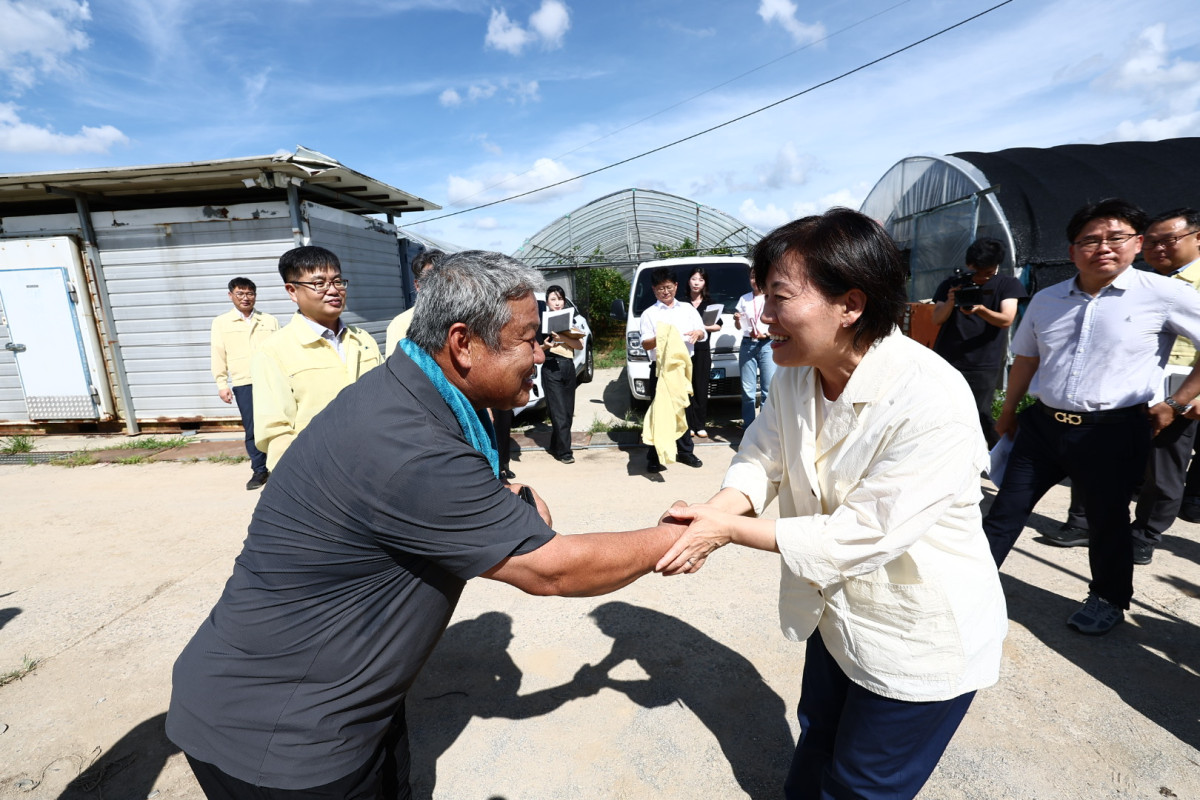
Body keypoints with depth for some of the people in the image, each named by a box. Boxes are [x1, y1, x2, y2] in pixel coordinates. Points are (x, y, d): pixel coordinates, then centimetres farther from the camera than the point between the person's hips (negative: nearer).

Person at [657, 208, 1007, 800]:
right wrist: (713, 513, -26)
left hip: (920, 642, -6)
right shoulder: (795, 376, -9)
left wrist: (730, 530, -27)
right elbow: (759, 460, -5)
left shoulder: (932, 401, -33)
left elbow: (862, 537, -31)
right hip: (838, 614, 6)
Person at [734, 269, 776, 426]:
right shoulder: (744, 299, 14)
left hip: (767, 344, -2)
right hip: (747, 345, 3)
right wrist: (737, 320, -4)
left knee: (769, 388, -10)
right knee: (748, 389, 1)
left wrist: (766, 334, -15)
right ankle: (748, 427, 7)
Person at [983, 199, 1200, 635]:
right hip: (1043, 423, 3)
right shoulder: (1046, 300, 5)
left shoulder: (1164, 295, -7)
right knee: (1006, 510, 9)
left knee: (1108, 521, 14)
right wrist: (1008, 413, 21)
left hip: (1113, 432, -3)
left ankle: (1108, 600, 37)